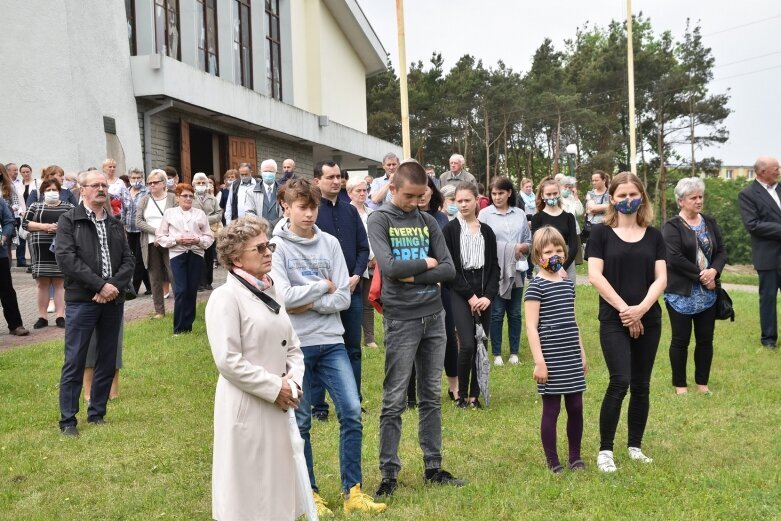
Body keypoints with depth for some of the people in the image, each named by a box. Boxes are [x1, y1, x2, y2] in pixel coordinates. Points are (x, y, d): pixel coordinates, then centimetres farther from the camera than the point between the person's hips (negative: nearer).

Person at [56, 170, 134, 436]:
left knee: (108, 361, 10)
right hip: (81, 301, -5)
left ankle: (97, 413, 23)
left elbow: (129, 260, 7)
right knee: (74, 362, -1)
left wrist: (114, 285, -11)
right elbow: (66, 257, -12)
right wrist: (100, 285, -17)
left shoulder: (115, 224, 15)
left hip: (113, 300, 5)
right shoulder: (69, 220, 0)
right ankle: (68, 419, 9)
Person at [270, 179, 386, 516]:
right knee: (301, 422, 7)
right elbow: (284, 296, -16)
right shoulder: (278, 247, -4)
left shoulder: (330, 243, 5)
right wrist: (323, 286, -7)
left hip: (331, 341, 3)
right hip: (296, 345, -3)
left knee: (352, 413, 0)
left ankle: (352, 491, 13)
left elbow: (344, 298, -1)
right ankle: (309, 493, 22)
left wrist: (309, 303, -12)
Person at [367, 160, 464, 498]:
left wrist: (412, 276, -11)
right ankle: (389, 473, 10)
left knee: (431, 397, 11)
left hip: (433, 317, 5)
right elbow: (388, 266, -17)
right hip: (401, 319, -4)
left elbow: (449, 269, 1)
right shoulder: (379, 220, -2)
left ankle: (433, 467, 21)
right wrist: (426, 263, -4)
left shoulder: (427, 222, 9)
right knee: (394, 400, 0)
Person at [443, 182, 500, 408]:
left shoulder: (487, 231, 10)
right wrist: (469, 295, -10)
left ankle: (475, 394, 14)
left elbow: (494, 266, 8)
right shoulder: (450, 229, -2)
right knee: (467, 345, -13)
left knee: (481, 345, 3)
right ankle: (462, 393, 6)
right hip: (459, 293, -4)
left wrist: (489, 295, -6)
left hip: (484, 292, 4)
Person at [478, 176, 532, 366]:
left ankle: (514, 352, 19)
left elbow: (529, 242, 10)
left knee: (515, 312, 10)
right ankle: (497, 354, 12)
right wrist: (507, 249, -14)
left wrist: (521, 247, -11)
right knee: (496, 313, 3)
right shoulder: (485, 214, -3)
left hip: (517, 269, 3)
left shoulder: (520, 214, 7)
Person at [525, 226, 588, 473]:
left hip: (572, 358, 6)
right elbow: (531, 326, -11)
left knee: (576, 408, 10)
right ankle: (553, 462, 15)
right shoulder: (536, 286, -9)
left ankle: (575, 457, 26)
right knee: (551, 409, 2)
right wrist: (539, 361, -15)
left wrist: (582, 353, 19)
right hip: (551, 358, -6)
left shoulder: (568, 283, 12)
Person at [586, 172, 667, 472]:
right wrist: (623, 308, -13)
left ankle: (635, 446, 23)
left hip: (648, 320, 4)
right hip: (613, 320, -4)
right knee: (620, 382, -13)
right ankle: (605, 450, -1)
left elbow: (661, 279, 2)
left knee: (641, 386, 9)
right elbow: (595, 276, -8)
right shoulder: (601, 232, -1)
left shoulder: (653, 235, 8)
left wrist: (640, 309, -14)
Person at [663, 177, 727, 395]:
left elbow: (722, 251, 7)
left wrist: (714, 271, -13)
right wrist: (700, 276, -16)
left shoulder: (710, 223, 10)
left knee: (705, 339, 10)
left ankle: (702, 382, 23)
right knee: (680, 340, 3)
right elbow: (674, 258, -18)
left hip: (708, 293, 5)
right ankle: (680, 384, 16)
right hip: (681, 293, -5)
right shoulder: (672, 227, -8)